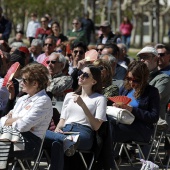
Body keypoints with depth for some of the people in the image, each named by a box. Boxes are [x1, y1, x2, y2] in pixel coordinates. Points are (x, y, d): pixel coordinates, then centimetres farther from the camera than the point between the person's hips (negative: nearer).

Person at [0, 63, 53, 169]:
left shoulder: (44, 101, -4)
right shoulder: (22, 99, 22)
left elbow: (23, 126, -14)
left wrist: (10, 121, 5)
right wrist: (16, 120, -3)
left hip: (30, 143, -8)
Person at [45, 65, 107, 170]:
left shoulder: (99, 99, 12)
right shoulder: (69, 96, 29)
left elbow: (96, 126, 1)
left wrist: (83, 105, -6)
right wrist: (57, 129, 2)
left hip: (83, 132, -4)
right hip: (65, 131, 4)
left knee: (57, 143, -41)